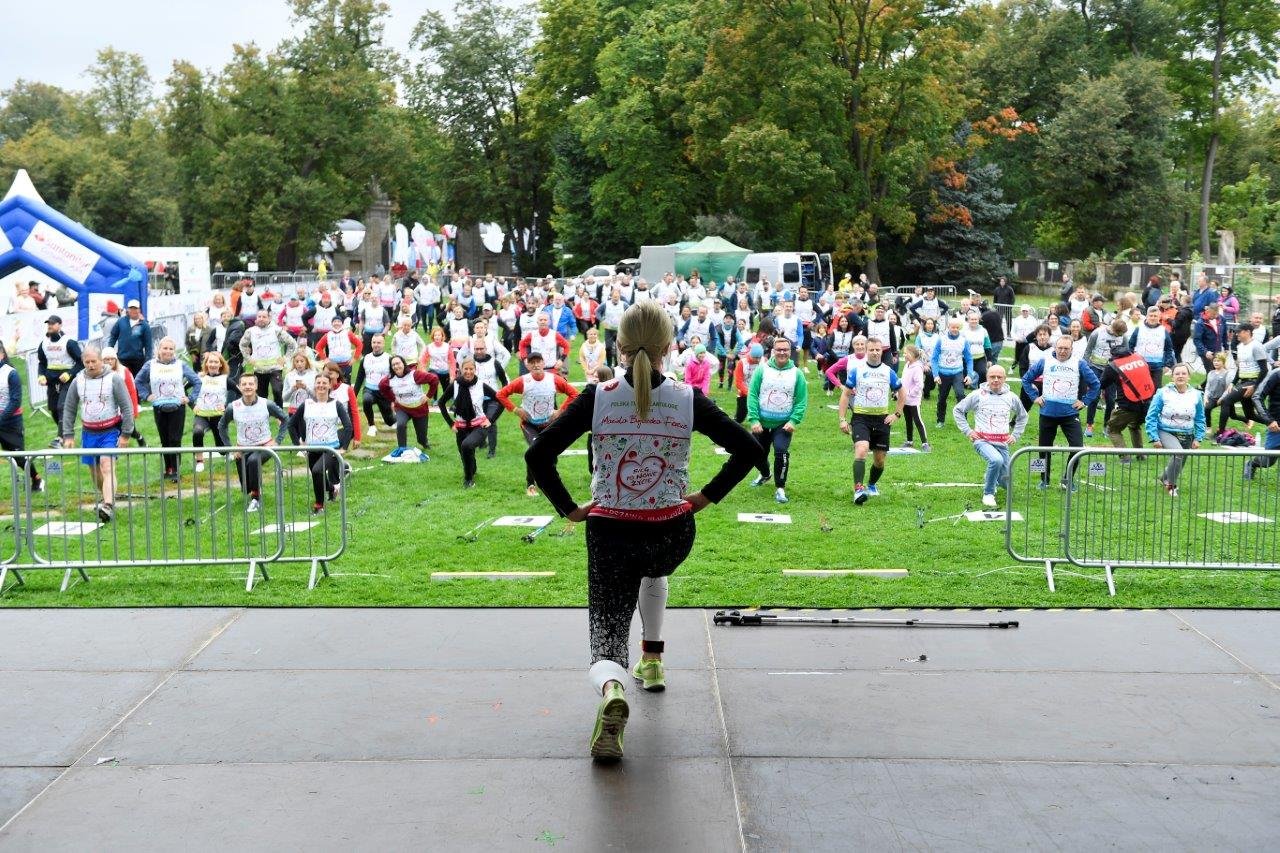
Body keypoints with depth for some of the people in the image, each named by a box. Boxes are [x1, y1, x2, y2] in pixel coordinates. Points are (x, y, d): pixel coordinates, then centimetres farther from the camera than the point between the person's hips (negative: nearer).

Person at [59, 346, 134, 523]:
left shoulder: (113, 379, -7)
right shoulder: (78, 381, 4)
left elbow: (127, 407, -6)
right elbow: (69, 409, 10)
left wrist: (125, 434, -10)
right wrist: (68, 435, 4)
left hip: (110, 432, -4)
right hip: (89, 433, 4)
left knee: (107, 467, -19)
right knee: (94, 470, 12)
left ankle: (108, 506, -31)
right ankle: (103, 498, 35)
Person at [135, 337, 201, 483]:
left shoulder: (181, 365, 1)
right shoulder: (150, 365, 3)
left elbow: (197, 381, 5)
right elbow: (139, 382, 15)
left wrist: (190, 398, -1)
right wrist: (146, 395, 4)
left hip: (178, 407, -1)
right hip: (159, 409, 1)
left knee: (175, 440, -5)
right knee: (165, 440, 7)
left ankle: (174, 471, -1)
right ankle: (167, 469, 18)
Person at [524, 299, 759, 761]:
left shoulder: (597, 398, -7)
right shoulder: (690, 400, -5)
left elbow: (538, 454, -10)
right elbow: (748, 450, -3)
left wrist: (568, 508, 1)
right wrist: (708, 496, 6)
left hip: (609, 533, -2)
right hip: (673, 535, 2)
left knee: (606, 645, 3)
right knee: (653, 570, 40)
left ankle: (612, 692, -31)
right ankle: (652, 663, 42)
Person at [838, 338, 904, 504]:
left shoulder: (888, 372, 5)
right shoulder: (856, 370, -2)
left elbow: (901, 395, 17)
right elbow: (845, 394, 2)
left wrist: (896, 414, 6)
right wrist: (842, 420, -4)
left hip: (882, 419, 3)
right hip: (861, 417, -3)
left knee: (879, 460, 9)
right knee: (861, 450, -26)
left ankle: (872, 485, 36)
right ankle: (858, 489, -31)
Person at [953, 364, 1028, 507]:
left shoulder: (1011, 397, 5)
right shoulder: (978, 395, -4)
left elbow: (1022, 416, 23)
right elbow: (957, 410, 6)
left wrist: (1015, 435, 12)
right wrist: (967, 431, -1)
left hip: (1002, 443, 4)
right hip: (983, 441, -4)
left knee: (1006, 483, 3)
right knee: (996, 460, -35)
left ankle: (989, 478, 41)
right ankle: (988, 494, -14)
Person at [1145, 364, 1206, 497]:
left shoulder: (1196, 395, 0)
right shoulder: (1163, 393, -10)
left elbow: (1200, 419, 10)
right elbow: (1151, 416, -6)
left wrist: (1198, 438, 2)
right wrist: (1154, 438, -11)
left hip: (1187, 435, 4)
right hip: (1166, 432, -4)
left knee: (1178, 466, 12)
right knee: (1178, 452, -32)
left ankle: (1165, 478, 49)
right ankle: (1171, 485, -12)